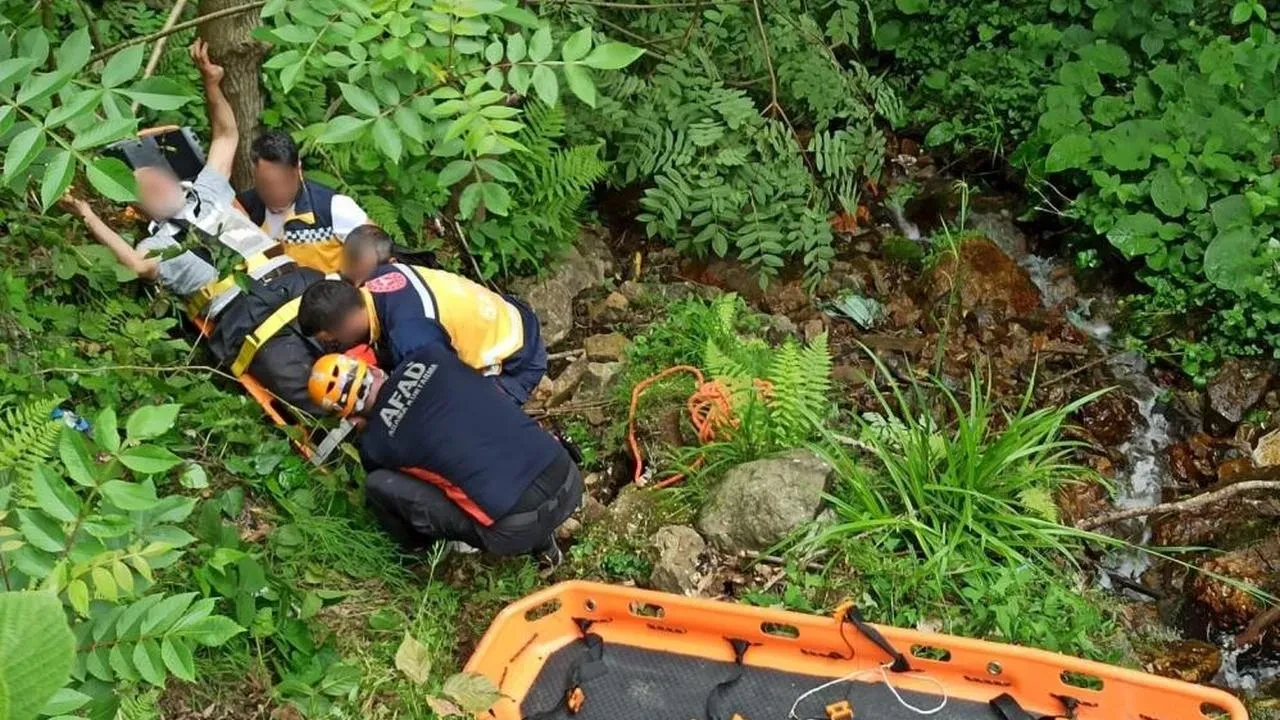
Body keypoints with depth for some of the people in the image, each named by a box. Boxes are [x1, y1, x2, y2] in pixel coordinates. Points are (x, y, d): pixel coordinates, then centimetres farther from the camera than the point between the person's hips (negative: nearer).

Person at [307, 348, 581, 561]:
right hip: (570, 481, 5)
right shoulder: (431, 356, 7)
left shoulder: (375, 442, 2)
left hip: (518, 528, -4)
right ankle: (541, 541, 28)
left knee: (378, 484, 2)